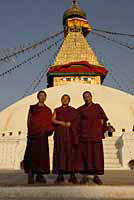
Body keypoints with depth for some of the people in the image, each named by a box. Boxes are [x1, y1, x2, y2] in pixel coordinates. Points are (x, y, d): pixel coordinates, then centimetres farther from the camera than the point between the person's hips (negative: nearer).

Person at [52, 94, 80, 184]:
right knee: (60, 153, -5)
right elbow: (53, 120, 3)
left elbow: (77, 121, 7)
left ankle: (72, 176, -5)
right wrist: (62, 123, -9)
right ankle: (60, 176, -2)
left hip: (70, 134, 0)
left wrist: (70, 123, -9)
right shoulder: (57, 110, 17)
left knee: (71, 153, -7)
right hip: (60, 134, 1)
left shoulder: (73, 110, 15)